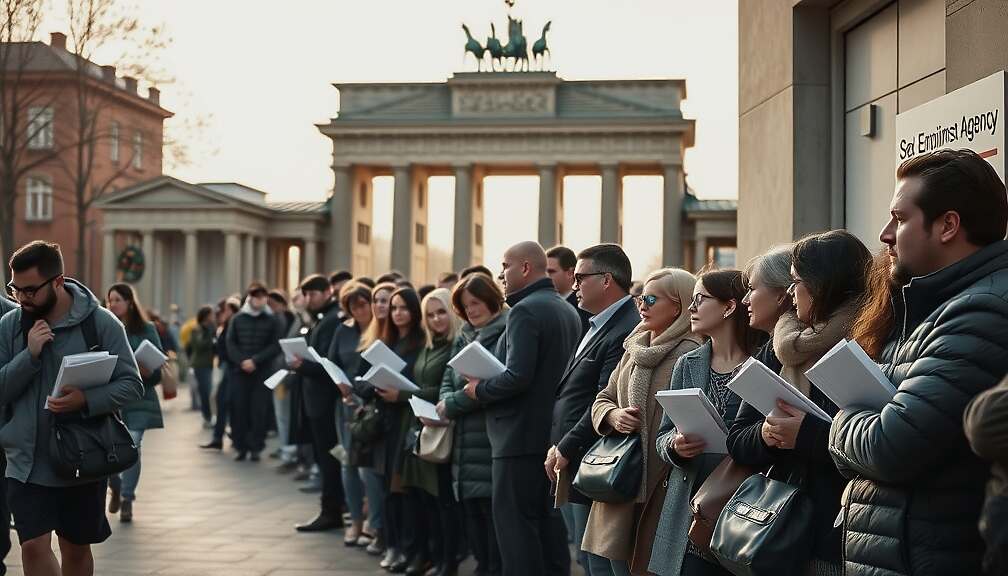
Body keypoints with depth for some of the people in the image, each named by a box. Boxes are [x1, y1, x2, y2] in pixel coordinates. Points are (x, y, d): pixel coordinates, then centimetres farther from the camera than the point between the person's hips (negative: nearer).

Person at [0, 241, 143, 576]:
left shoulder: (101, 323, -6)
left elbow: (132, 385, -7)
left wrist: (87, 400, -24)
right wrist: (30, 355, -18)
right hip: (28, 462, 1)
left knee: (76, 548, 13)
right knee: (34, 545, -8)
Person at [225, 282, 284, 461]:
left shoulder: (273, 320, 3)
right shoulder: (237, 319, 10)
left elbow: (276, 346, -4)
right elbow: (231, 343, 5)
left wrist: (255, 361, -14)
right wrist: (241, 361, -12)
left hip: (262, 372, -2)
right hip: (239, 371, 2)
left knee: (259, 410, -4)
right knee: (239, 409, 0)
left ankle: (256, 448, 3)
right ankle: (241, 447, 8)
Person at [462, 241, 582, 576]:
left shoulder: (525, 311, -15)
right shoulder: (568, 311, 13)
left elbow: (517, 377, -23)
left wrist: (480, 390, -7)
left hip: (521, 435, -9)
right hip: (555, 433, 9)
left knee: (516, 523, -5)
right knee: (549, 520, 14)